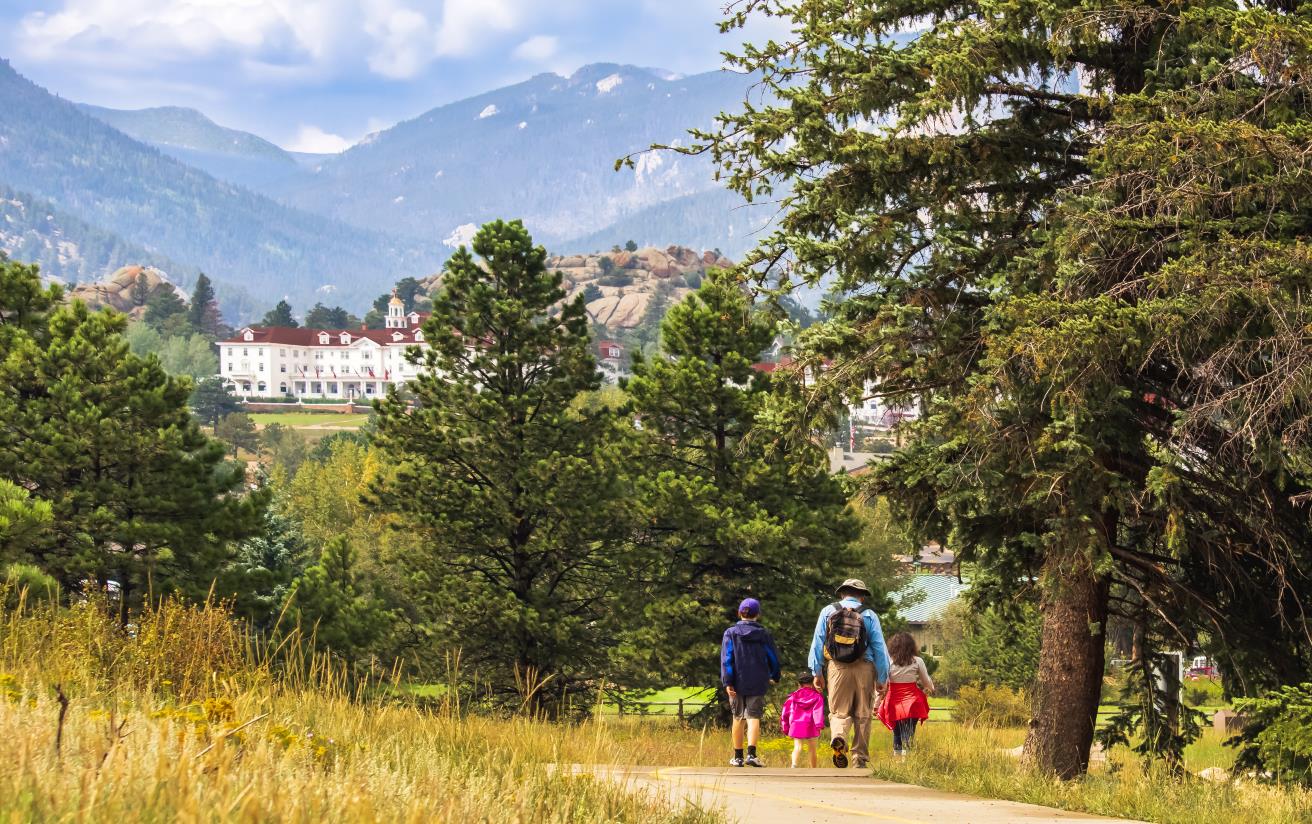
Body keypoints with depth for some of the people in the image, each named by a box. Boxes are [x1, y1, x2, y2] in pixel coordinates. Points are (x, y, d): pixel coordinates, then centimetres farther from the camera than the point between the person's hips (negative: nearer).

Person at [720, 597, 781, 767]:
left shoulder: (731, 633, -1)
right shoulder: (764, 634, 2)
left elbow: (726, 659, -9)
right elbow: (773, 658, 8)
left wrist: (727, 682, -13)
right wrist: (774, 677, 26)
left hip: (737, 683, 0)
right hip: (758, 683, 0)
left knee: (738, 718, 13)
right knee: (754, 717, -3)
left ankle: (738, 756, 18)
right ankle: (751, 753, -22)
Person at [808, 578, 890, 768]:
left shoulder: (828, 612, 7)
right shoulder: (869, 616, 4)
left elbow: (817, 643, 5)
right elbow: (880, 649, 2)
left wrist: (817, 672, 9)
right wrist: (882, 678, 7)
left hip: (837, 668, 0)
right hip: (864, 669, 0)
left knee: (839, 712, 8)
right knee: (862, 715, 9)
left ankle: (838, 737, -23)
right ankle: (860, 758, 10)